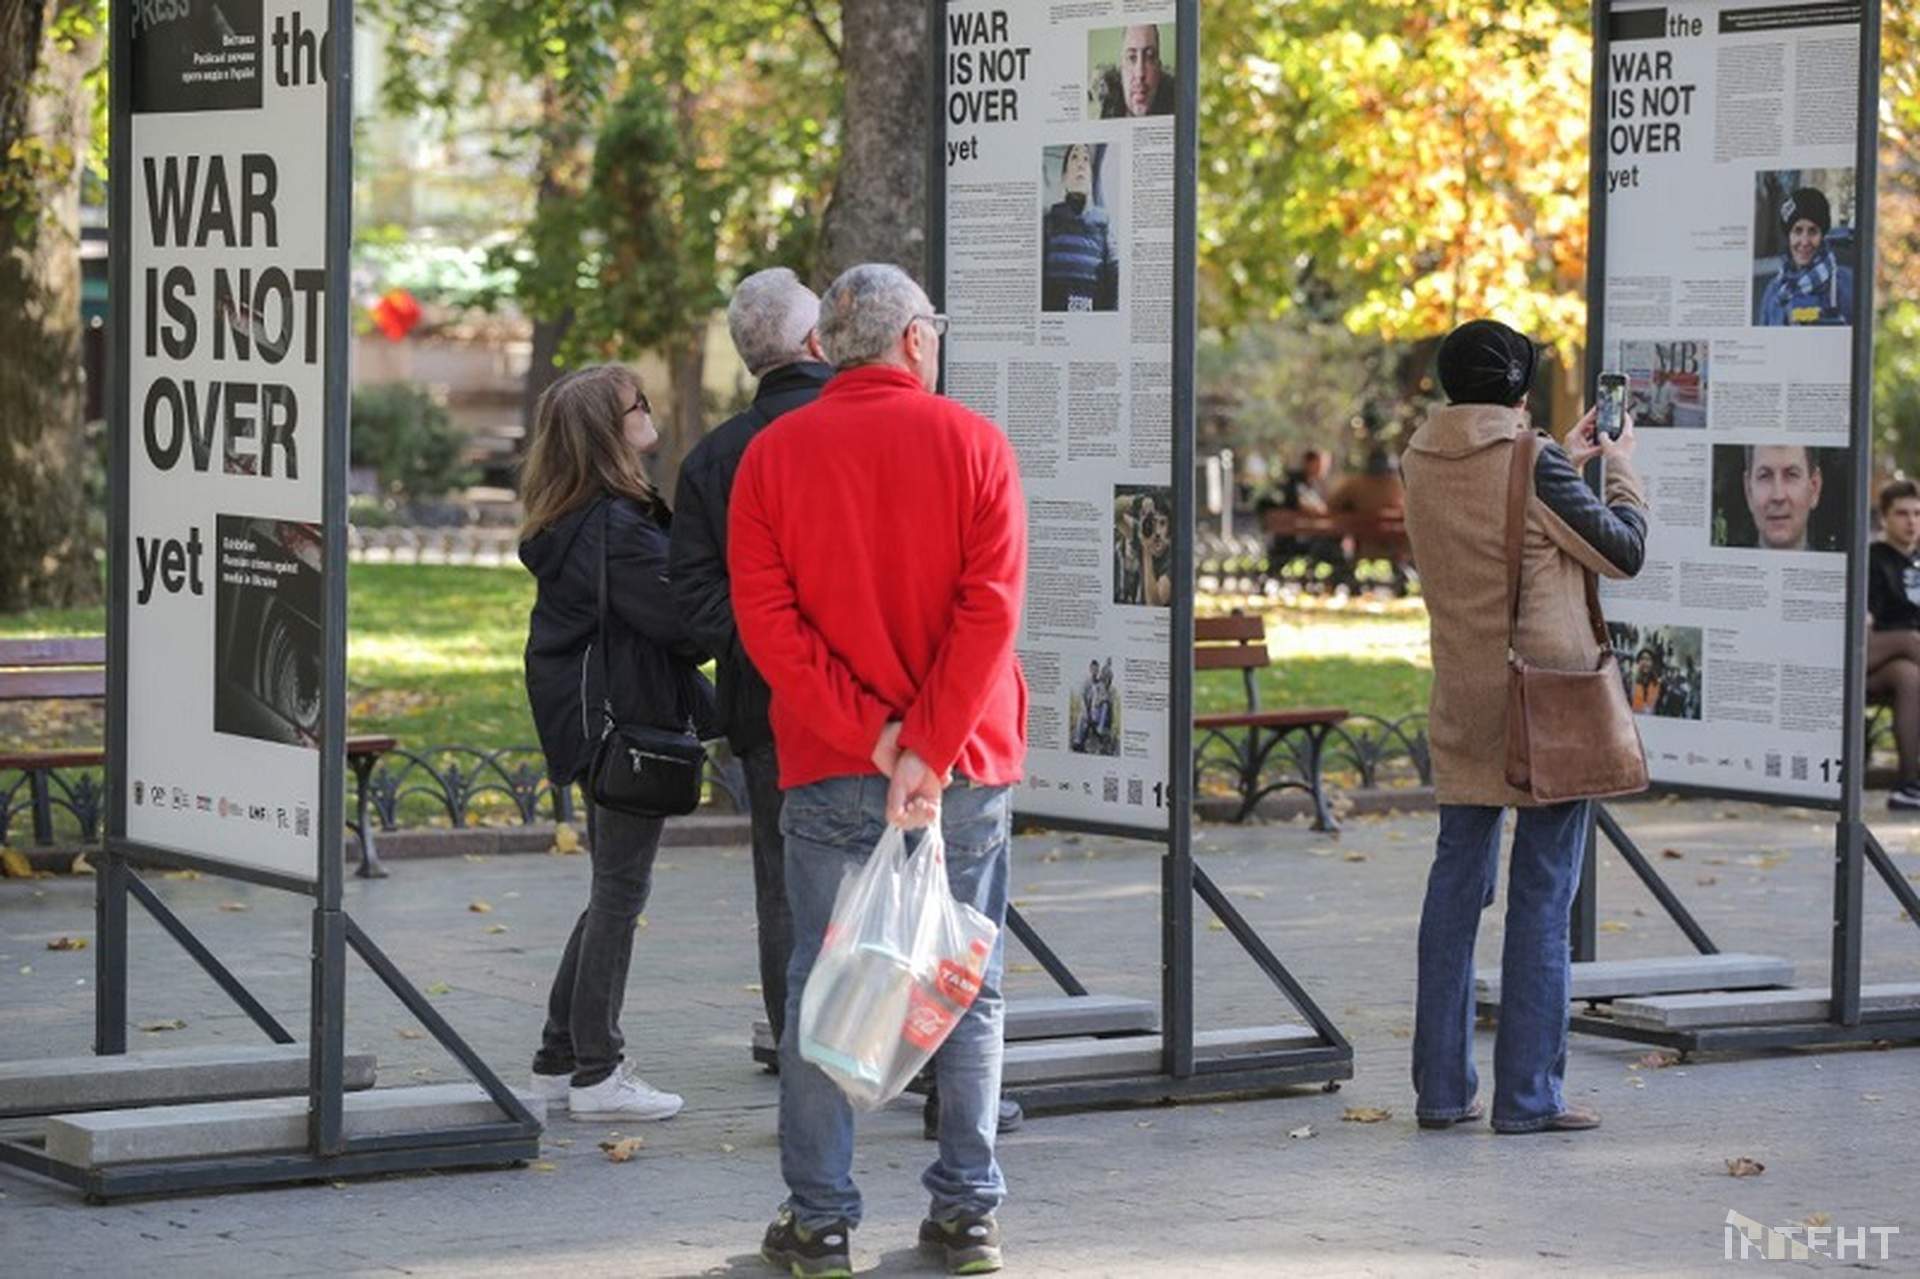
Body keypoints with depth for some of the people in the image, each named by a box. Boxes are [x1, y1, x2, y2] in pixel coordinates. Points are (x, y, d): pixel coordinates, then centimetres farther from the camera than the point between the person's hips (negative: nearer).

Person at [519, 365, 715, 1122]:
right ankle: (597, 1073, 1)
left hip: (598, 720, 10)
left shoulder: (572, 523, 12)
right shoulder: (616, 529, -19)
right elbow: (682, 619, -19)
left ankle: (561, 1058, 21)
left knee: (613, 888, 17)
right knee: (621, 889, -3)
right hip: (626, 722, -10)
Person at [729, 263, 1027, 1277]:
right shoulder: (972, 443, -2)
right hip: (966, 763, 0)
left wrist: (874, 737, -9)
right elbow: (991, 605, -12)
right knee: (969, 984, 9)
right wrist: (925, 752, -14)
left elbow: (766, 621, -8)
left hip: (827, 771, 0)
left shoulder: (772, 454, 1)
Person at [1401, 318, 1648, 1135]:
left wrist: (1568, 462, 25)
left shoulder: (1420, 463, 3)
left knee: (1456, 884, 12)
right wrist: (1621, 468, 9)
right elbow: (1624, 553, -5)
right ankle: (1528, 1093, 1)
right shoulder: (1532, 463, -15)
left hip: (1462, 704, 6)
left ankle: (1441, 1086, 12)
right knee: (1543, 897, 0)